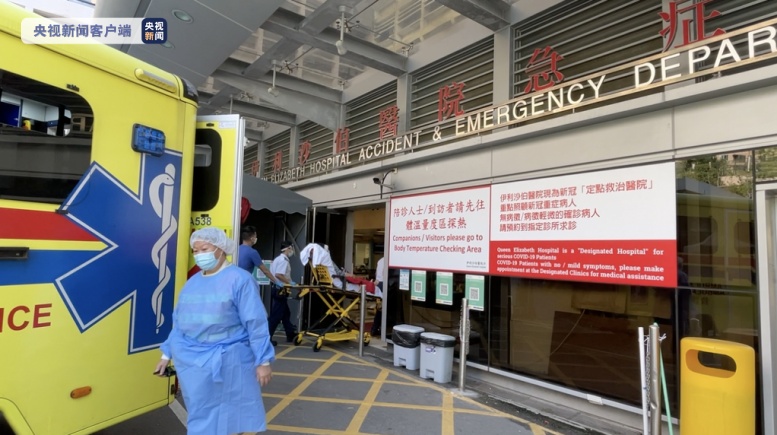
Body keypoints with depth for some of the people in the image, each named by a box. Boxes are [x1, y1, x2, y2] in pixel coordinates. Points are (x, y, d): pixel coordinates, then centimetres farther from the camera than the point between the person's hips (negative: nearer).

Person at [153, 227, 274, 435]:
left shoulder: (239, 279, -9)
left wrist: (263, 361, -15)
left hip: (227, 361, -6)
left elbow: (256, 323, -13)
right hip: (190, 361, 6)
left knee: (231, 415, 3)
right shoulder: (192, 282, 11)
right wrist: (167, 355, 17)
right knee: (199, 415, 14)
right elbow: (179, 322, 18)